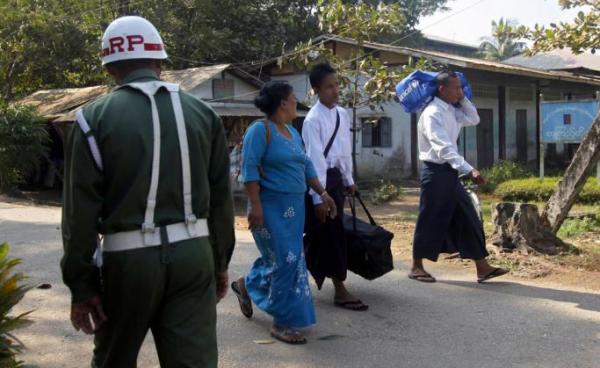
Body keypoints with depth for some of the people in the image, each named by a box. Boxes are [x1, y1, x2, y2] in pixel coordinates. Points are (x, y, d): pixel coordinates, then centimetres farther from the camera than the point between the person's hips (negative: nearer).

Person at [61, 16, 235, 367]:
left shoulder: (95, 117, -4)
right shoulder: (202, 113, 6)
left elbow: (82, 210, -7)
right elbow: (221, 198, 8)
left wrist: (80, 285, -1)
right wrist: (220, 262, 18)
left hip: (129, 257, -2)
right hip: (193, 252, 3)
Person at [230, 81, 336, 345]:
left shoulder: (293, 132, 14)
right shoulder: (260, 130, -12)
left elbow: (306, 166, 19)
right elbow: (250, 169, -17)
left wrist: (322, 193, 14)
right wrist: (255, 205, -22)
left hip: (294, 206, 9)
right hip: (271, 206, -9)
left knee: (285, 259, 15)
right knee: (286, 261, -7)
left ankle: (246, 285, 39)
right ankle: (283, 322, 5)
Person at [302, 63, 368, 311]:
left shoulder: (342, 114, 8)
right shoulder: (313, 120, -16)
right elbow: (315, 159, -20)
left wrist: (348, 180, 18)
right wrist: (318, 197, -21)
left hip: (335, 177, 8)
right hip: (319, 179, -8)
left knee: (326, 234, 14)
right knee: (331, 234, -4)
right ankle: (340, 291, 4)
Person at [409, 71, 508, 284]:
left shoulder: (452, 111, 11)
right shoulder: (432, 113, -17)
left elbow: (474, 120, 25)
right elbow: (444, 148, -27)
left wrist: (463, 99, 9)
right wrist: (469, 170, -34)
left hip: (450, 172, 9)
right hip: (436, 172, -9)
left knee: (469, 219, 6)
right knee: (430, 221, 1)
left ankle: (482, 268, 10)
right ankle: (417, 267, 16)